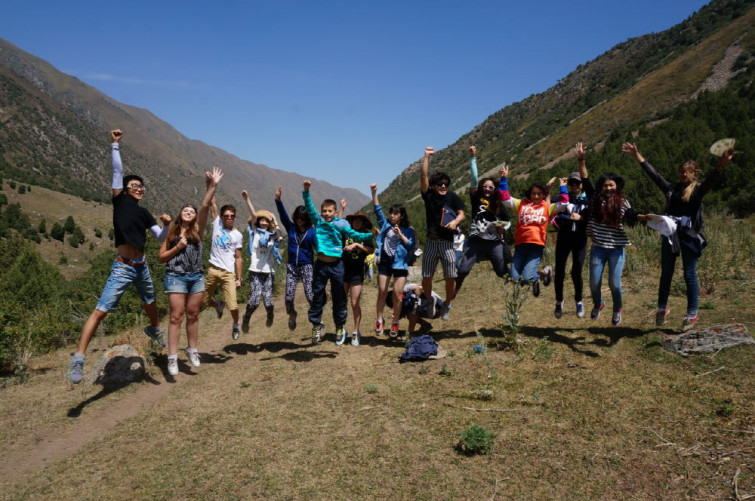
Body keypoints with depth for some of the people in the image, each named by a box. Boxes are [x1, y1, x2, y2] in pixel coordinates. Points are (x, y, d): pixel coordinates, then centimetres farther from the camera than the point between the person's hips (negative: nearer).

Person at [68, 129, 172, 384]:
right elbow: (117, 171, -9)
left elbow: (160, 237, 12)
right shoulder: (120, 201, -1)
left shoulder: (144, 213, 12)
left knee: (150, 302, 26)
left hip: (142, 266, 6)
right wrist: (115, 145, -14)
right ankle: (78, 358, -10)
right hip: (123, 267, -6)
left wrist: (167, 225, -7)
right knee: (100, 311, -13)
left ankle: (154, 329, 55)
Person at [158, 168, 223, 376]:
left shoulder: (198, 230, 10)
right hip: (176, 277, -2)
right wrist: (178, 247, -8)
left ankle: (192, 350, 20)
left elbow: (205, 207, -2)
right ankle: (172, 357, -4)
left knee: (193, 315, 8)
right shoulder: (171, 233, 8)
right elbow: (162, 257, 6)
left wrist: (212, 186, -11)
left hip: (196, 277, 2)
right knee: (176, 316, -5)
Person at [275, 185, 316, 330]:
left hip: (306, 266, -3)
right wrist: (278, 200, -20)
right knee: (289, 297, -1)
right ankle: (292, 315, 29)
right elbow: (283, 215, -5)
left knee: (310, 295, -14)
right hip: (292, 266, 3)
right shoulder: (291, 228, 5)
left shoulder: (312, 232, -3)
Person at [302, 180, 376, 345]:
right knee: (317, 296, 7)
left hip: (336, 265, -1)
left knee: (338, 297, 8)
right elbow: (309, 207, -5)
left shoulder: (341, 224, 0)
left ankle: (340, 327, 23)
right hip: (320, 265, 1)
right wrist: (306, 191, -18)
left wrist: (371, 235, -12)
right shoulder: (318, 221, 3)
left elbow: (354, 235, -1)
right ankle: (316, 324, 24)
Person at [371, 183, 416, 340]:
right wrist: (374, 193, -4)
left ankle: (395, 324, 8)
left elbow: (411, 245, -6)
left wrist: (400, 235, -16)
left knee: (397, 293, -3)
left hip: (400, 264, -2)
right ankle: (379, 321, 11)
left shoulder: (408, 230, 3)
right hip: (384, 262, 2)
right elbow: (377, 209, 4)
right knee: (382, 292, 2)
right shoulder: (385, 224, 10)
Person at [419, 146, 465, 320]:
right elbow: (423, 176, -6)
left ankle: (447, 304, 22)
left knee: (451, 277, 0)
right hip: (431, 242, 0)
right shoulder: (429, 195, 2)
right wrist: (427, 157, -9)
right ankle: (429, 302, 25)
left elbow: (461, 214, 4)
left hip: (448, 242, 0)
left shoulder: (452, 197, 4)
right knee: (426, 277, 2)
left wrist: (455, 222, -17)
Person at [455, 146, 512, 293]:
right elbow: (474, 179, -3)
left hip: (495, 243, 2)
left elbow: (507, 222, 19)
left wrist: (503, 227, -6)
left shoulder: (499, 205, 10)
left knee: (503, 272, 0)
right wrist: (473, 157, -9)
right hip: (476, 241, -1)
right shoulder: (476, 199, 5)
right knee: (463, 270, -10)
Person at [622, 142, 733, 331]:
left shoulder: (698, 190, 1)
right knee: (666, 273, 11)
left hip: (689, 236, -3)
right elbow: (653, 173, 11)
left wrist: (721, 165, -38)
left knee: (689, 275, 2)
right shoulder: (671, 188, 10)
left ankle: (692, 314, 12)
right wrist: (637, 155, 10)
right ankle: (662, 308, 25)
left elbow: (711, 180, -18)